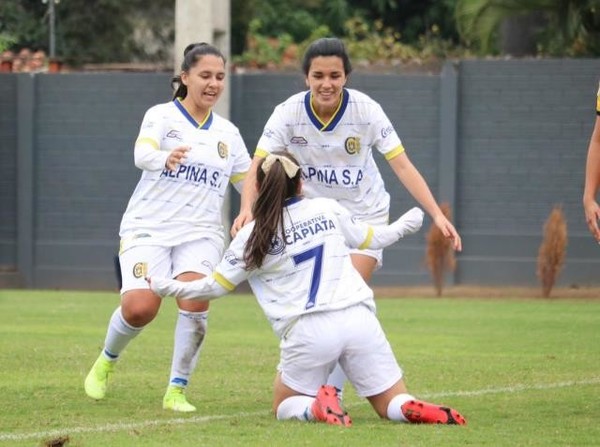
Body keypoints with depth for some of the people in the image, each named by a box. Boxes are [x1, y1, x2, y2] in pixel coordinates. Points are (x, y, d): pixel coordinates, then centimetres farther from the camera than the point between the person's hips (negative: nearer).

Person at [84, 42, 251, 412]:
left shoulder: (228, 132, 13)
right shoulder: (162, 116, -1)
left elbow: (251, 184, 20)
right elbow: (142, 154, -22)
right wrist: (166, 158, -45)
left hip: (201, 234, 3)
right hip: (149, 228, -3)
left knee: (195, 299, -25)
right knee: (139, 309, -21)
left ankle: (177, 391, -10)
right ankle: (107, 361, 14)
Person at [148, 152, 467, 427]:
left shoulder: (252, 237, 6)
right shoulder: (329, 210, 13)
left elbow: (214, 286, 13)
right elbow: (372, 239, 27)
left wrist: (167, 287, 28)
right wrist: (405, 225, 48)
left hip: (307, 332, -2)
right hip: (359, 320, 2)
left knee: (284, 407, 20)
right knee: (394, 406, 11)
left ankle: (319, 407, -14)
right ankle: (416, 411, -26)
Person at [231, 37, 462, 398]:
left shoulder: (367, 111, -20)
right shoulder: (288, 113, -18)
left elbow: (402, 166, -20)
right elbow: (259, 165, -23)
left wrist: (437, 214, -30)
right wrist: (247, 209, -42)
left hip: (365, 216, -2)